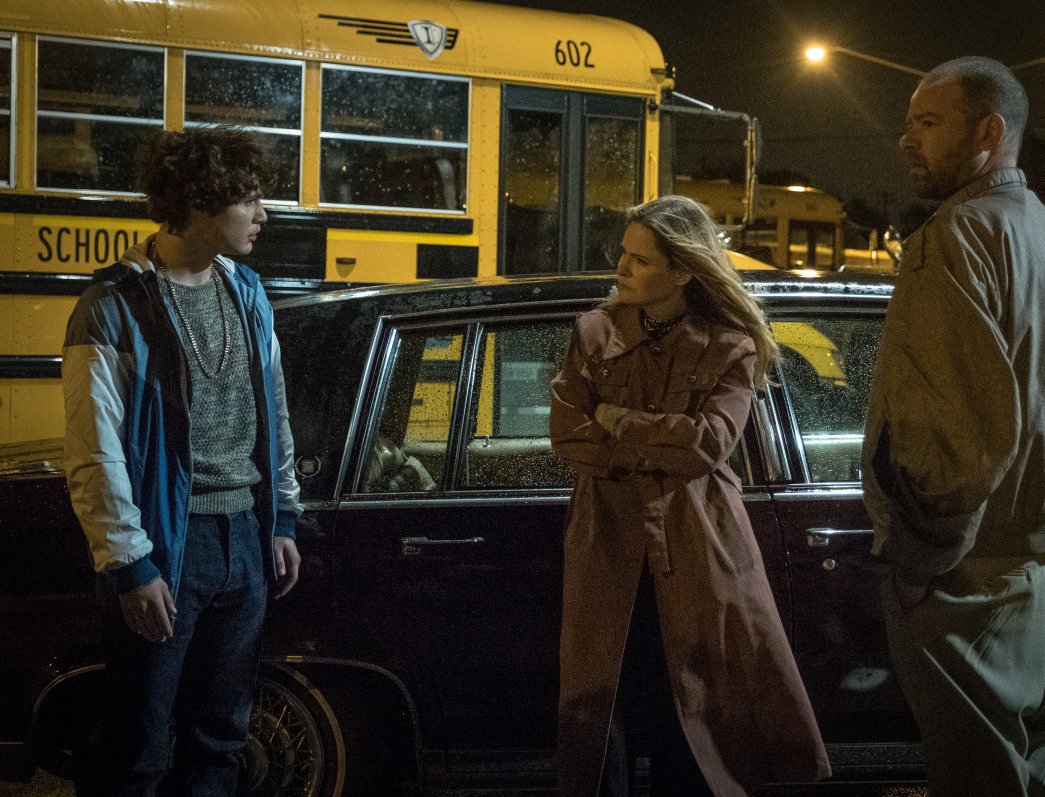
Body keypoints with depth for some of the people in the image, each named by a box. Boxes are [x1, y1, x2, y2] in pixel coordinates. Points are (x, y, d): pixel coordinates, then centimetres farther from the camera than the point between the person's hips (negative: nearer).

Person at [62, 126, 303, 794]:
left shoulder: (246, 293, 10)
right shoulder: (116, 308, -11)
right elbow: (96, 455, -14)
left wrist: (282, 521, 14)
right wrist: (130, 566, -16)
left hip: (246, 538, 6)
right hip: (168, 544, -6)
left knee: (221, 736, 14)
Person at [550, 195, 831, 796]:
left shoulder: (730, 347, -2)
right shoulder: (596, 333, 5)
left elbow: (709, 443, -15)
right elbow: (567, 436, -4)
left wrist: (618, 421, -8)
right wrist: (661, 450, -10)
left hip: (696, 546, -2)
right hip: (609, 543, 2)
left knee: (689, 710, 1)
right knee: (604, 703, 3)